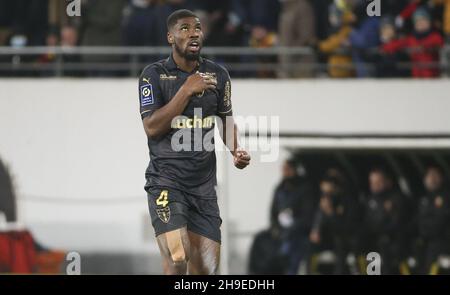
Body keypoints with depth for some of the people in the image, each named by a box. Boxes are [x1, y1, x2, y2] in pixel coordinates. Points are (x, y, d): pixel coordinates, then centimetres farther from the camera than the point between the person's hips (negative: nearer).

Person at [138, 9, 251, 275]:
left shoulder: (218, 74, 8)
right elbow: (152, 127, -15)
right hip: (166, 180, -5)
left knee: (207, 268, 3)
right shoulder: (154, 75, -5)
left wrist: (236, 150, 3)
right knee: (178, 259, -22)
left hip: (204, 182, 5)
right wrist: (186, 91, -17)